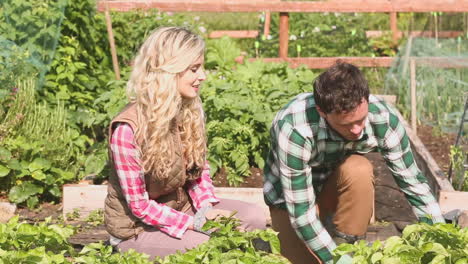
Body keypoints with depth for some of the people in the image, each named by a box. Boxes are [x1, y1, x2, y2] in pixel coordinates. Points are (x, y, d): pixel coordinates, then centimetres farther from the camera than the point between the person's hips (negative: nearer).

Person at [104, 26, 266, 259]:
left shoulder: (191, 110, -4)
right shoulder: (128, 128, -25)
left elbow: (200, 169, 7)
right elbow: (140, 205, -22)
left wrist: (206, 208, -13)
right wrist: (196, 223, -27)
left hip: (182, 208, 7)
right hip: (137, 228, -7)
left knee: (253, 217, -12)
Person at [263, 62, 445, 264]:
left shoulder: (382, 118, -27)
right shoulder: (294, 130, -37)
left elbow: (412, 181, -17)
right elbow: (300, 211, -32)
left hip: (336, 186, 2)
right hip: (291, 196, -2)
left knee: (358, 170, -31)